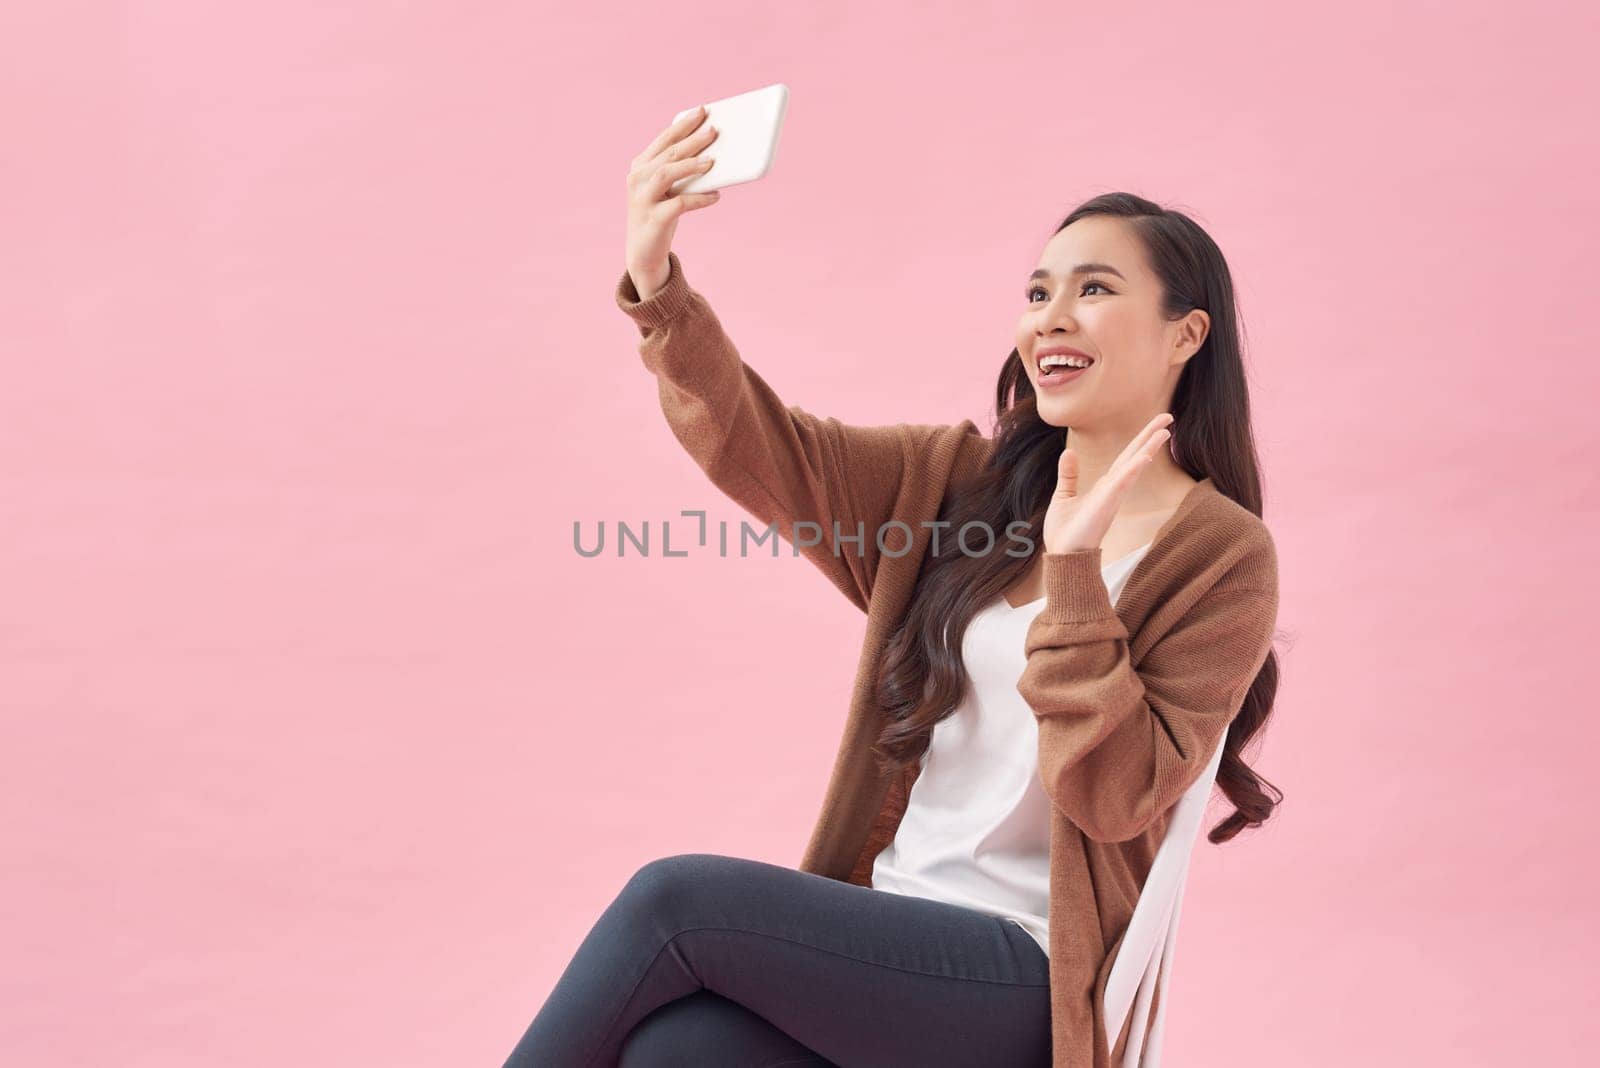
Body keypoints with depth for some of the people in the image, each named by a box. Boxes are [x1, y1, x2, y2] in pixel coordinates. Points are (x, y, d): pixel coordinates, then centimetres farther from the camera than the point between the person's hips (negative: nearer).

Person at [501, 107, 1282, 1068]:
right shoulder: (961, 480, 10)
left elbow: (1117, 797, -13)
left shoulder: (1223, 558, -5)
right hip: (888, 933, 4)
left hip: (1027, 979, -4)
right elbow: (759, 449, -2)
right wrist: (659, 286, -18)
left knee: (675, 898, -21)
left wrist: (1075, 569, -24)